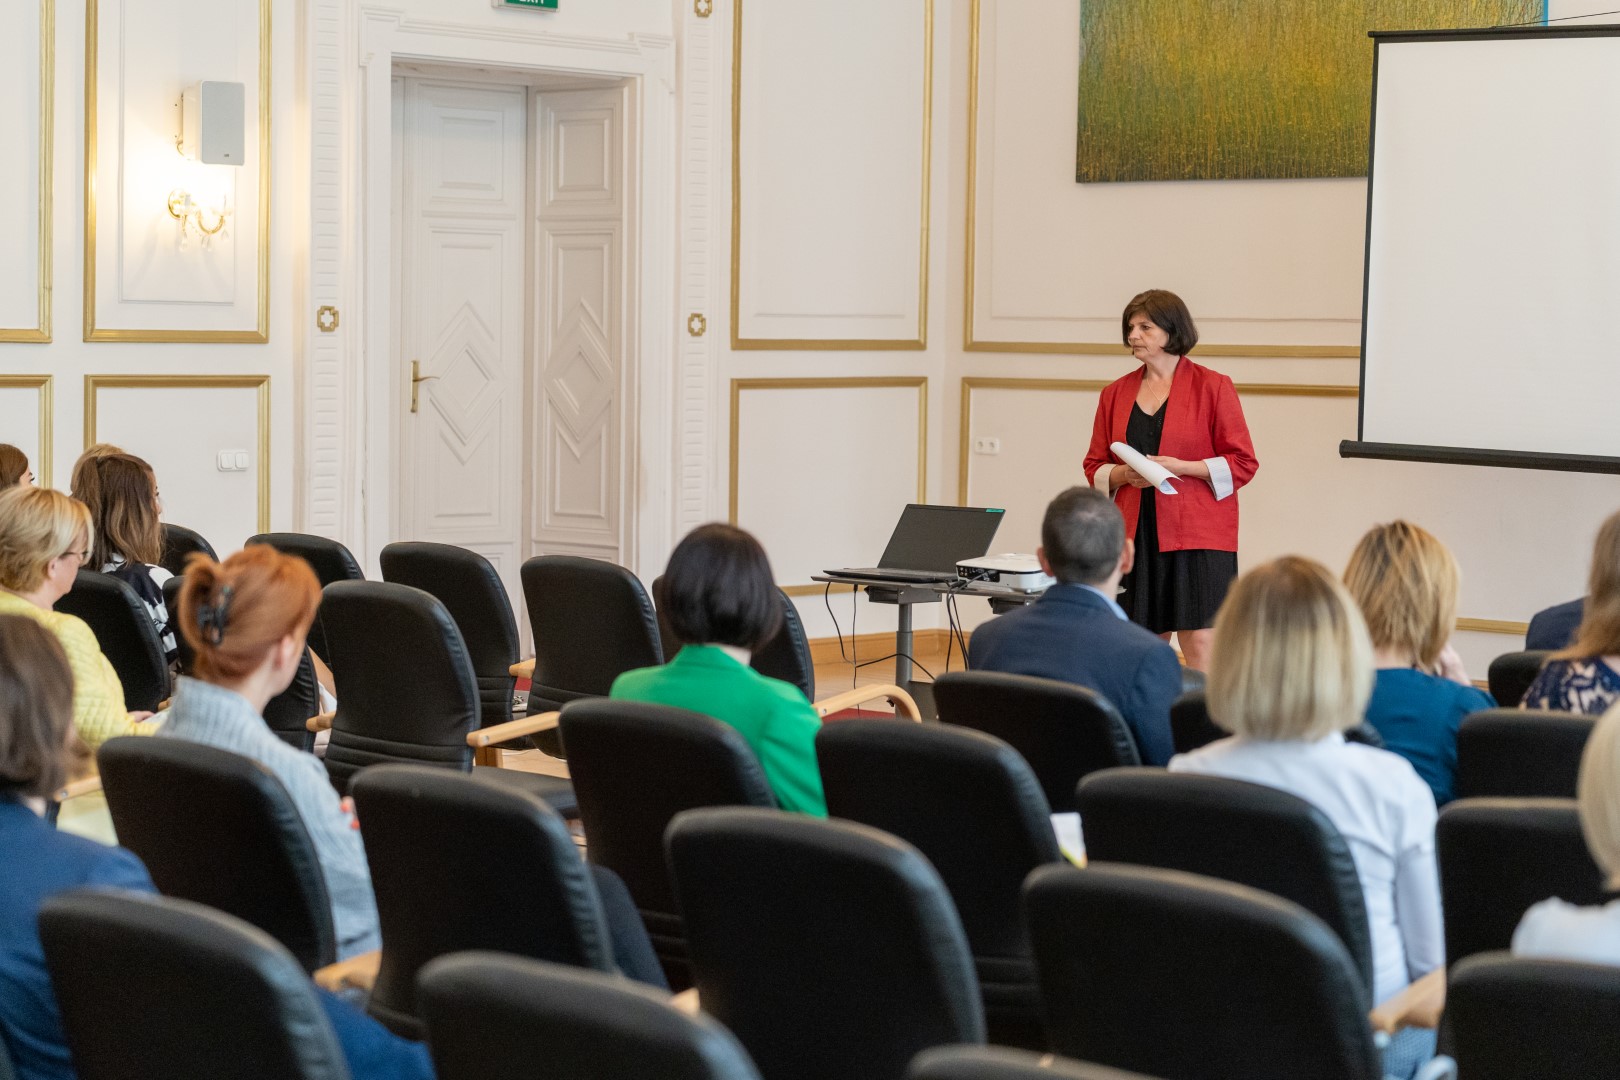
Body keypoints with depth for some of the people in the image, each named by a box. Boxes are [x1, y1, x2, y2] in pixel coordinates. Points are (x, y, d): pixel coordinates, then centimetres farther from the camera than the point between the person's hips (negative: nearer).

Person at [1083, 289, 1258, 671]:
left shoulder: (1212, 387, 0)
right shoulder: (1115, 394, 13)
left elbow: (1243, 463, -2)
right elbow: (1094, 468, 15)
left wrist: (1181, 467, -14)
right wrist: (1123, 474, -7)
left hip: (1197, 538, -4)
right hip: (1136, 536, 4)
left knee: (1201, 650, -9)